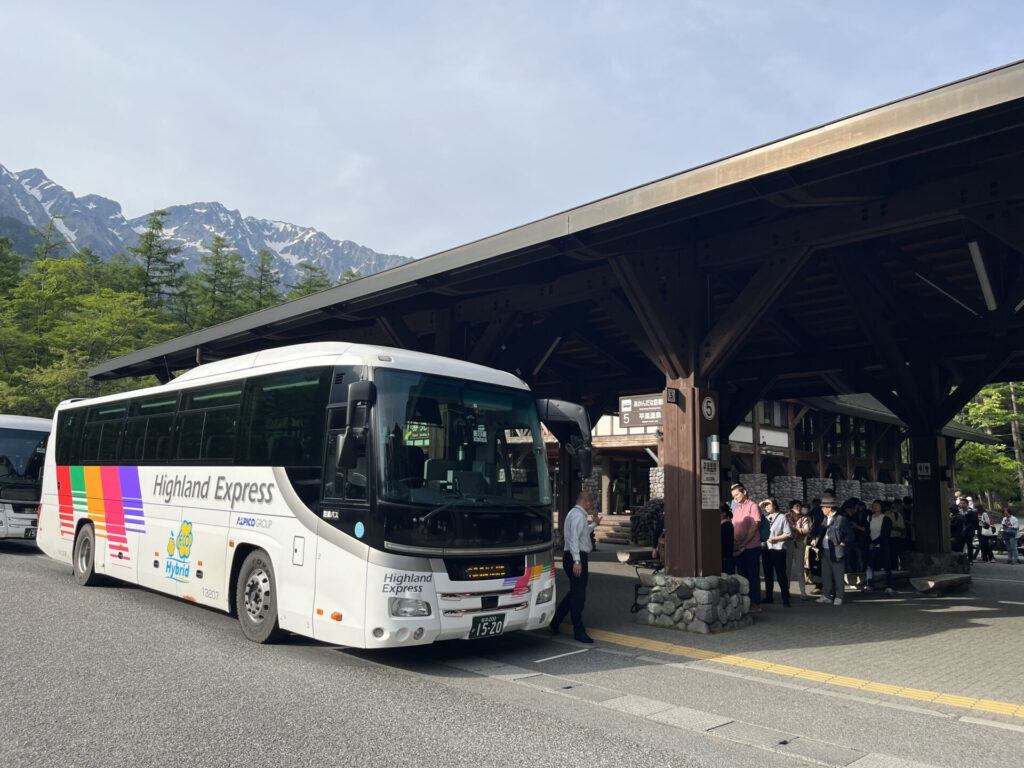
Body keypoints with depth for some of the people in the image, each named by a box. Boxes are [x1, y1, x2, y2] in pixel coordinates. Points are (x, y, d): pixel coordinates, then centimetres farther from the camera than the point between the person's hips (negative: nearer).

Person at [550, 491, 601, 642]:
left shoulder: (574, 513, 19)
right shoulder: (578, 515, -14)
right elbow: (574, 538, -24)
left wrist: (594, 524, 39)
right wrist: (577, 561, -30)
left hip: (575, 558, 11)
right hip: (577, 557, -11)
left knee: (575, 593, 17)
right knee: (578, 595, -5)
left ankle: (555, 622, 22)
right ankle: (579, 631, 1)